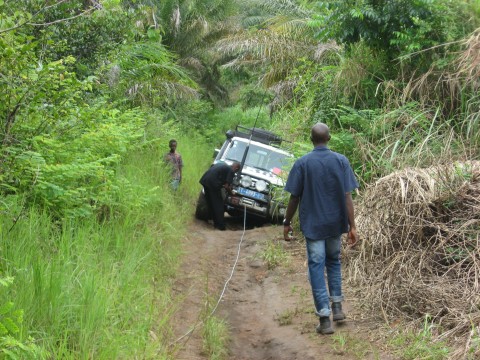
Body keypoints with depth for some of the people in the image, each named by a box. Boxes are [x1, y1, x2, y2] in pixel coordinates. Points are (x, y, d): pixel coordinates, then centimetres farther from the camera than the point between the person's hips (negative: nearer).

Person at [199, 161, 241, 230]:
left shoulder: (221, 164, 25)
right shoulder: (231, 171, 1)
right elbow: (227, 186, -5)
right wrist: (230, 191, 14)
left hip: (204, 180, 8)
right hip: (213, 183, -8)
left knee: (211, 204, 18)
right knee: (218, 205, 3)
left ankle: (216, 223, 26)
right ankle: (220, 225, 4)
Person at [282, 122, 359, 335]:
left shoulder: (302, 164, -8)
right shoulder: (341, 161, -5)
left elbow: (294, 198, -6)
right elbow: (347, 197, -7)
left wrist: (287, 223, 6)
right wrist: (352, 226, -4)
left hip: (312, 224, -2)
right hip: (336, 224, 2)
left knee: (316, 267, 1)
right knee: (334, 261, 23)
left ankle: (325, 319, -2)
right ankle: (337, 306, 21)